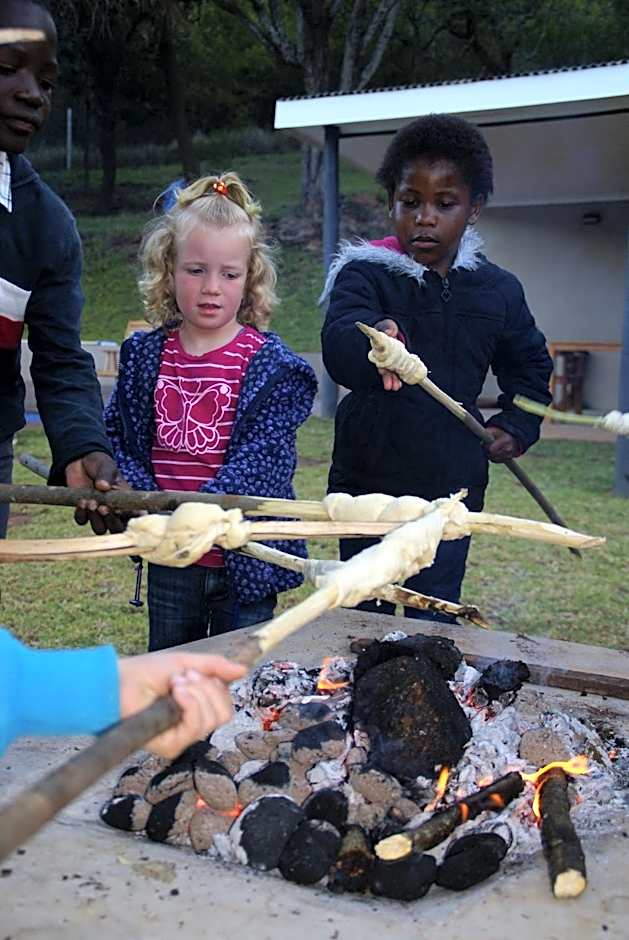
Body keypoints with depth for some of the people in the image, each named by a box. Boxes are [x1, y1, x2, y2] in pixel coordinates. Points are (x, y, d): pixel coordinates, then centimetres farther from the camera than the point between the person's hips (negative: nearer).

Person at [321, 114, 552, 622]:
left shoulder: (497, 290, 3)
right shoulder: (364, 273, -7)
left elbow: (531, 364, 23)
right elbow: (337, 349, -29)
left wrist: (517, 426, 10)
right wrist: (373, 344, -50)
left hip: (452, 488, 2)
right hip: (368, 481, -1)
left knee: (433, 621, 3)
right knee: (365, 615, 10)